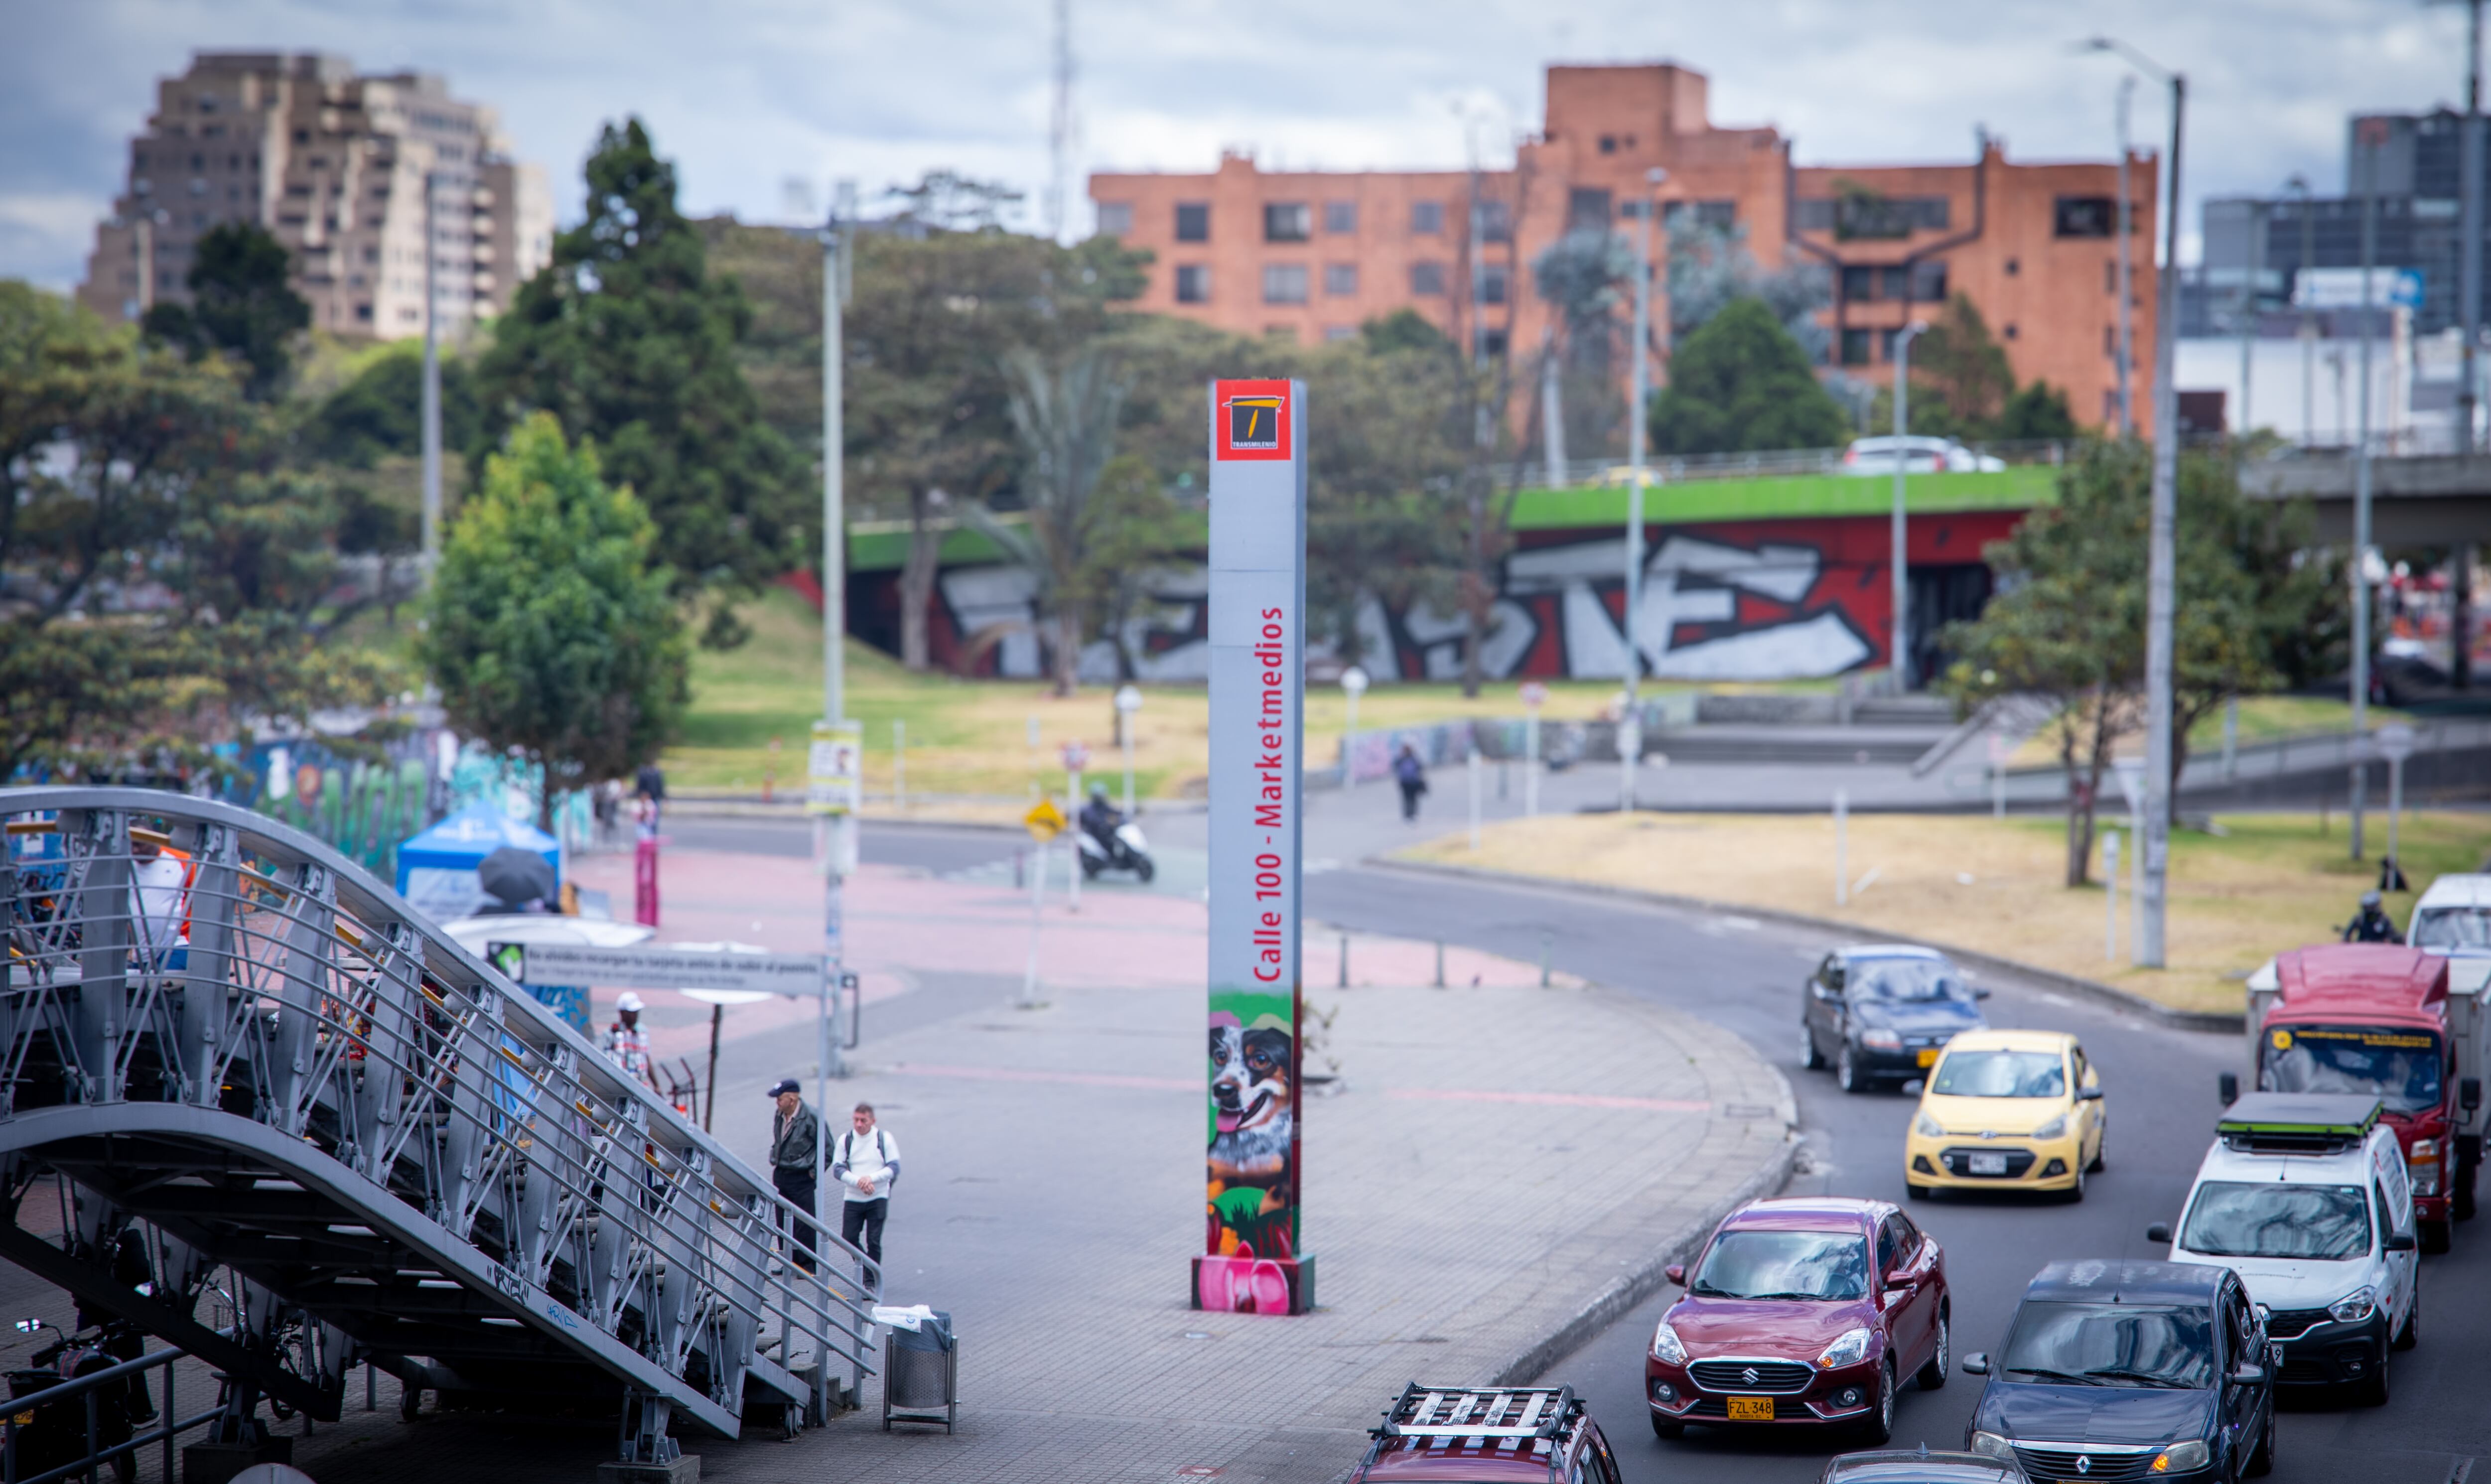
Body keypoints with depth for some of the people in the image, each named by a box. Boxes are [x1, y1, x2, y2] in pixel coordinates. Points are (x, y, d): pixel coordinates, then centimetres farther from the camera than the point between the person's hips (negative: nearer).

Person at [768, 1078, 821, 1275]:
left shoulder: (810, 1117, -16)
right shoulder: (779, 1117, 6)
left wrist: (815, 1171, -9)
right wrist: (774, 1160, 14)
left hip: (802, 1179, -7)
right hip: (781, 1175, 7)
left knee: (804, 1225, -6)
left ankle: (807, 1264, -1)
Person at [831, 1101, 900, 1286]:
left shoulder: (884, 1139, -2)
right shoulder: (845, 1140, 2)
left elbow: (894, 1168, -4)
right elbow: (838, 1168, -2)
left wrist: (871, 1178, -20)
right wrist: (858, 1181, -19)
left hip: (878, 1199, -2)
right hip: (853, 1199, 2)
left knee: (873, 1241, -6)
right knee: (849, 1238, -1)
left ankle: (871, 1281, 5)